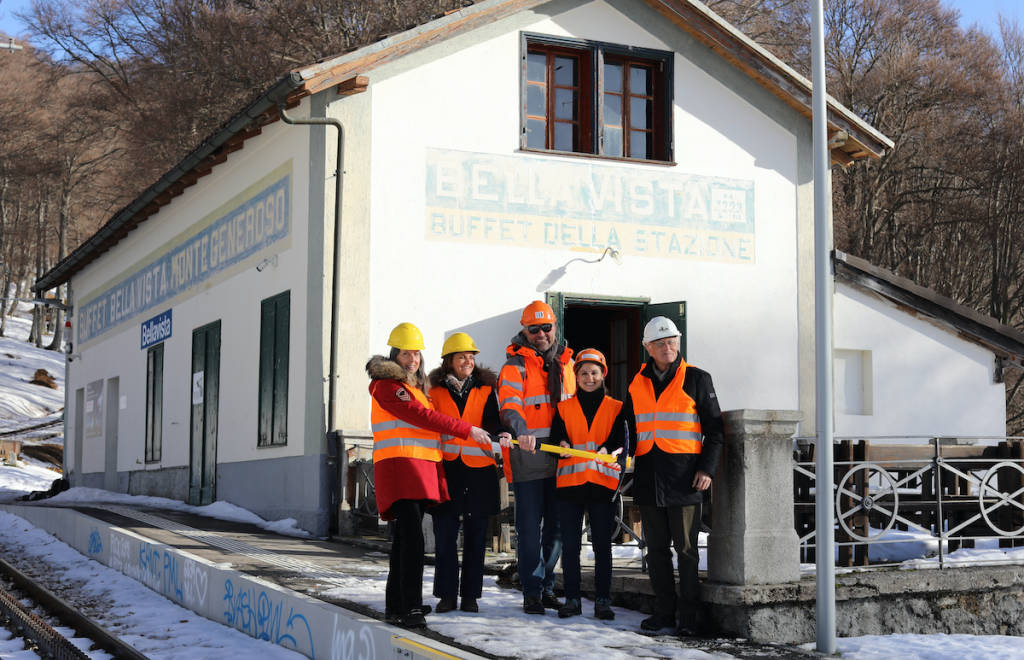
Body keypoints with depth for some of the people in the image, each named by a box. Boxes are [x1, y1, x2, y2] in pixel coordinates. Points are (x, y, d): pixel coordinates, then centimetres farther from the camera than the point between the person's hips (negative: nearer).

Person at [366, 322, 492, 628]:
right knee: (412, 538, -17)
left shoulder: (415, 386, 24)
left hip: (421, 466, 9)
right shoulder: (387, 384, -6)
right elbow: (423, 417, -13)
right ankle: (411, 608, -19)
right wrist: (468, 430, -12)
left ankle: (395, 606, 18)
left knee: (405, 539, 11)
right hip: (399, 465, -9)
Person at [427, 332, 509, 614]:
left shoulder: (485, 390, 8)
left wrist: (501, 434, -26)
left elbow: (492, 420, -5)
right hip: (446, 469, 0)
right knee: (445, 535, -2)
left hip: (478, 471, 0)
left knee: (475, 536, 4)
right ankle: (446, 594, 8)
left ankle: (470, 595, 12)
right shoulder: (436, 392, 8)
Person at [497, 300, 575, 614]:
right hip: (526, 458, -5)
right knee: (529, 527, -3)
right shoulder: (515, 366, -5)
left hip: (559, 457, 5)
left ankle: (547, 587, 22)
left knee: (556, 525, 10)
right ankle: (532, 592, 5)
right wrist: (521, 431, -39)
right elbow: (510, 406, -20)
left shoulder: (565, 362, 13)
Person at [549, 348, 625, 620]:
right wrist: (563, 445, -22)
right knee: (570, 544, 2)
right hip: (570, 482, 1)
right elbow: (556, 437, 2)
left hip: (603, 482, -1)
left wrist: (607, 450, -23)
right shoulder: (564, 408, 13)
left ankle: (603, 601, 5)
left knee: (602, 544, -1)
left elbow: (621, 440, -2)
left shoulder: (615, 408, 10)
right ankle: (572, 599, 9)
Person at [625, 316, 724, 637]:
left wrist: (707, 468, -7)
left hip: (684, 478, -4)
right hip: (648, 478, 4)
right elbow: (630, 430, 22)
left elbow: (715, 429, 3)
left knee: (686, 549, -2)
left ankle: (688, 615, 4)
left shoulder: (697, 379, 2)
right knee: (656, 549, 8)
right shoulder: (637, 384, 14)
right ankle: (664, 611, 16)